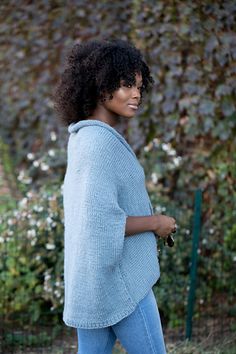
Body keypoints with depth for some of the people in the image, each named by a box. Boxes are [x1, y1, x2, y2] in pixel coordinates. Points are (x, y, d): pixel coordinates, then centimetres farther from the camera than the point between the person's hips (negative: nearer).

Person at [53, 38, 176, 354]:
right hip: (118, 279, -9)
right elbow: (101, 221, -25)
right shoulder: (100, 141, -19)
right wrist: (156, 222, -12)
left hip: (90, 280, 9)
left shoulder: (84, 137, 11)